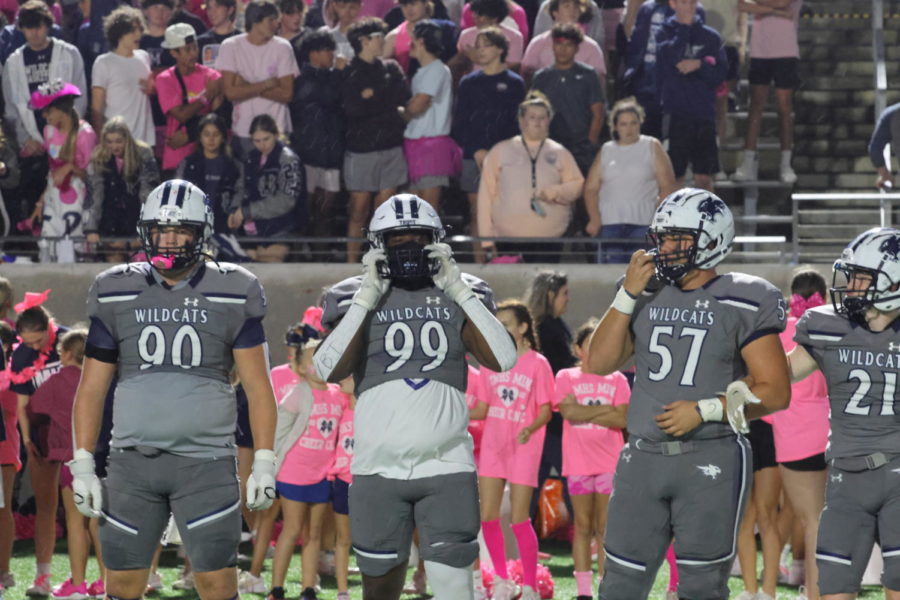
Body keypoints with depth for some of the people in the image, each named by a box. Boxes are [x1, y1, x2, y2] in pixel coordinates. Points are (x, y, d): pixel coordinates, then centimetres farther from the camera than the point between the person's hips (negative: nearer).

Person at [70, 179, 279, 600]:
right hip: (132, 462, 2)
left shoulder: (231, 296, 2)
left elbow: (258, 387, 2)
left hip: (205, 462, -2)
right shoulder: (117, 295, 7)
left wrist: (264, 463, -5)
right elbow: (92, 387, 9)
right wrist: (82, 465, 3)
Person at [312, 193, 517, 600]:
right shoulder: (355, 298, 4)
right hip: (379, 469, 0)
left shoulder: (461, 296, 8)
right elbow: (330, 371, -12)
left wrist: (459, 291, -9)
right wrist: (366, 299, -13)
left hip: (446, 465, 0)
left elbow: (503, 359, -8)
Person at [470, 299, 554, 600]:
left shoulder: (537, 364, -7)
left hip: (523, 449, -5)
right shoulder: (490, 362, 7)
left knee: (519, 519, -7)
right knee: (488, 516, 2)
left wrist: (530, 429, -27)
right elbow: (482, 409, 11)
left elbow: (545, 411, -8)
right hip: (492, 447, 5)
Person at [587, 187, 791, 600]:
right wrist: (628, 294, -4)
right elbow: (598, 364, 3)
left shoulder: (740, 305, -6)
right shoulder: (646, 296, 9)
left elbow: (775, 392, -8)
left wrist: (705, 410, -17)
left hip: (710, 460, -5)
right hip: (644, 457, 5)